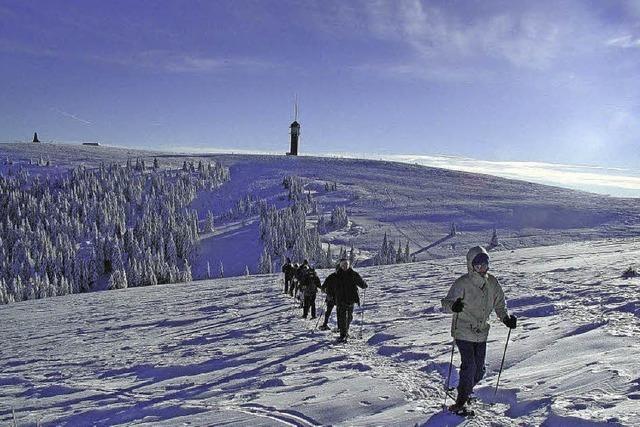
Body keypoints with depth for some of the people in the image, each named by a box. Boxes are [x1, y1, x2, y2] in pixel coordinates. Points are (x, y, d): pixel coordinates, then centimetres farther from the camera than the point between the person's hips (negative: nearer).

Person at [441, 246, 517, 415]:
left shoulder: (492, 282, 1)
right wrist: (453, 306, -41)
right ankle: (460, 403, -1)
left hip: (481, 334, 6)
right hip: (464, 332, -6)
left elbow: (499, 303, 16)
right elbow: (445, 303, -18)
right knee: (469, 367, -15)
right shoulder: (463, 283, -16)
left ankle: (465, 391, 36)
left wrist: (506, 318, 0)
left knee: (479, 370, 10)